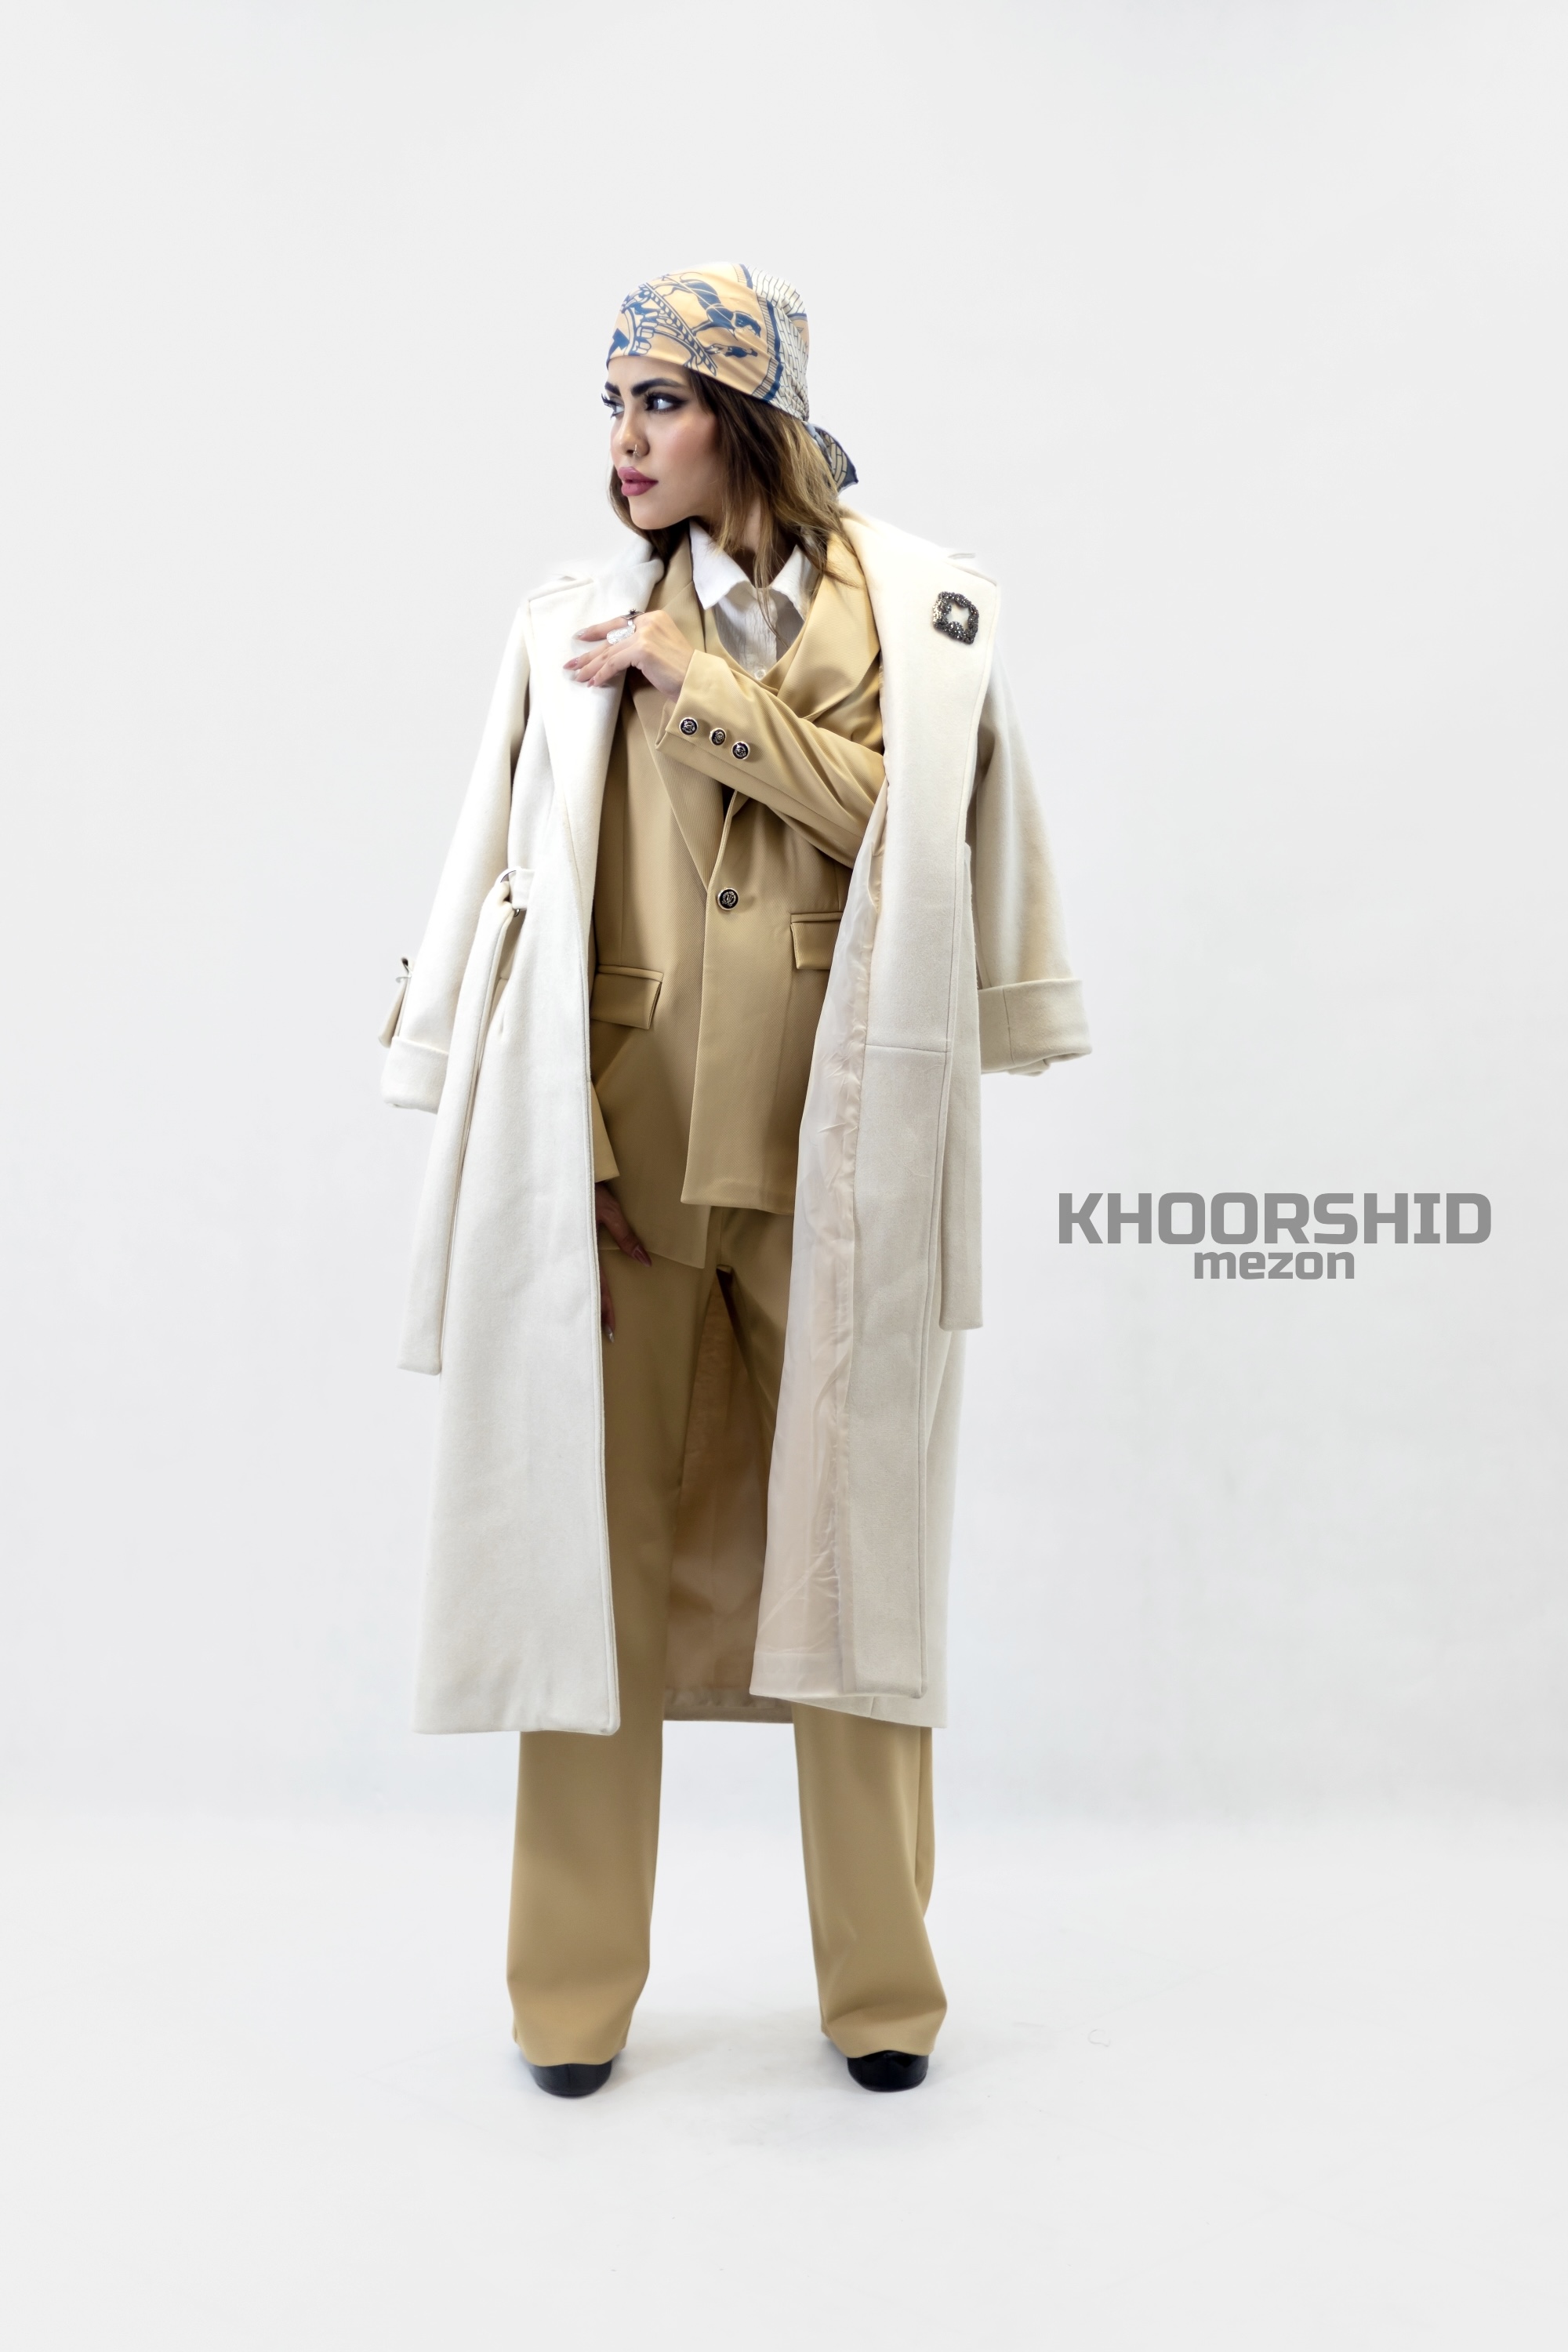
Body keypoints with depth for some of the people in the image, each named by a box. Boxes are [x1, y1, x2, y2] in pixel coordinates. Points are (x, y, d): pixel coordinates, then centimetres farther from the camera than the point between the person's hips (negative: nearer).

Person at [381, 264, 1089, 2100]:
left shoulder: (911, 610, 6)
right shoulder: (575, 626, 8)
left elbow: (892, 818, -10)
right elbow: (519, 892, 2)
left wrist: (685, 676, -10)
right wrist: (561, 1146, -6)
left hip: (832, 1157, 0)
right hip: (625, 1151, 1)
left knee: (851, 1547, 5)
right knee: (594, 1542, 3)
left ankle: (881, 1985, 21)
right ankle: (576, 1993, 19)